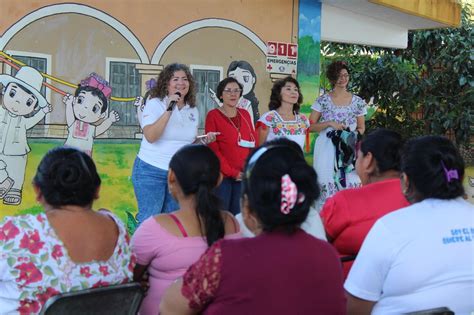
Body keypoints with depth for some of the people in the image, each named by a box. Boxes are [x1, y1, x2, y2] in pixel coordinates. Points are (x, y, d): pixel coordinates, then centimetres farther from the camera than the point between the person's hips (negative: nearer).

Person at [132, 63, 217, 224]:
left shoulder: (193, 110, 8)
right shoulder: (155, 103, -8)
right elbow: (150, 136, -22)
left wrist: (204, 141, -2)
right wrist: (169, 109, -25)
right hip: (151, 172, -5)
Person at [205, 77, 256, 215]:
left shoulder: (245, 114, 12)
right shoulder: (213, 115, -3)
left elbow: (254, 143, 11)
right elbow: (212, 149, -8)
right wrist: (232, 172, -12)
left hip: (243, 176, 4)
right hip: (222, 175, -4)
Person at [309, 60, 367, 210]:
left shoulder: (358, 102, 9)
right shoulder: (323, 100, 4)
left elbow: (361, 127, 17)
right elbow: (310, 126, 2)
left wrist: (354, 135, -4)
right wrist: (330, 123, -11)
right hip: (327, 151, -1)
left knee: (350, 186, -6)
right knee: (327, 186, -6)